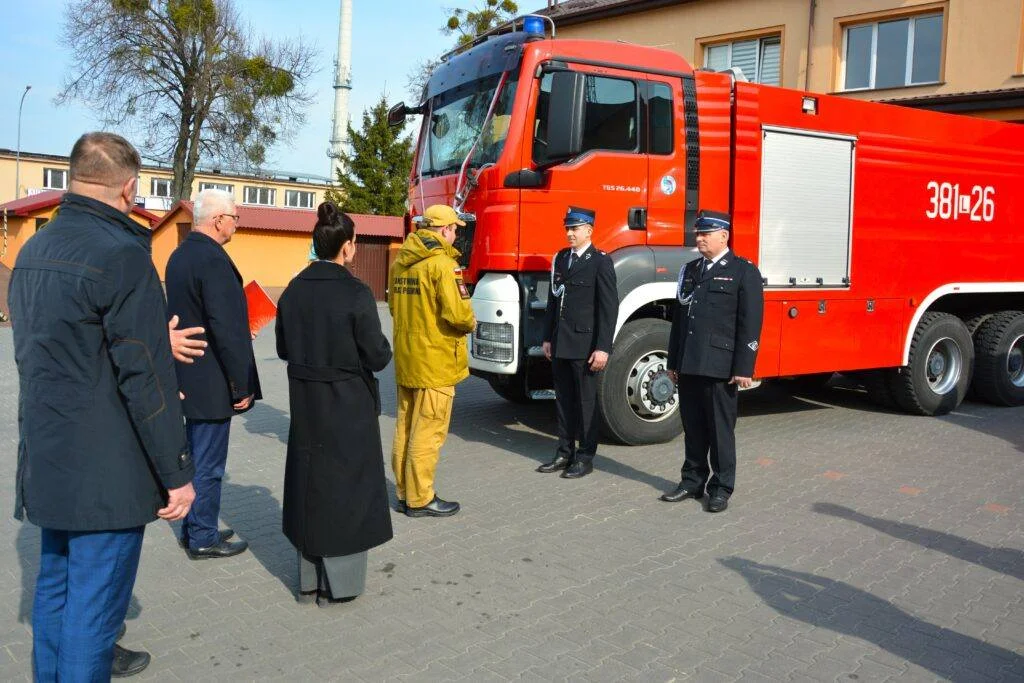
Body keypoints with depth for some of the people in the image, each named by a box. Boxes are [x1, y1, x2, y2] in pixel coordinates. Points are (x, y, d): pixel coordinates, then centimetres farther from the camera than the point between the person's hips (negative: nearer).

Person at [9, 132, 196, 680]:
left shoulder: (33, 250, 11)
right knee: (95, 601, 2)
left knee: (55, 586, 21)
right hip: (108, 472, -9)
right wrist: (177, 472, -13)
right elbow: (147, 380, -19)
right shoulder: (122, 255, -17)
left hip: (47, 464, 9)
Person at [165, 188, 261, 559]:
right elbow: (225, 329, -23)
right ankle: (203, 539, 15)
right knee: (208, 463, 3)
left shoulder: (179, 255, 10)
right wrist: (241, 386, -18)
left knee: (197, 455, 20)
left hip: (188, 376, 10)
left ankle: (193, 528, 32)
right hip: (212, 381, -10)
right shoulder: (213, 260, -20)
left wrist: (241, 331, 17)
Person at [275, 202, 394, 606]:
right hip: (348, 406, -5)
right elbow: (377, 357, -16)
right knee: (346, 485, 8)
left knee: (310, 481, 16)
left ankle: (308, 580, 28)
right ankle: (338, 584, 17)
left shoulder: (294, 290, -1)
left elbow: (284, 348, 7)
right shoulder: (355, 293, -18)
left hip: (305, 404, 5)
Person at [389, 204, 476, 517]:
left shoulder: (400, 262, 9)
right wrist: (470, 324, -3)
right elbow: (457, 312, -23)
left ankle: (405, 492, 25)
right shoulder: (442, 263, -17)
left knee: (405, 427, 15)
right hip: (435, 361, -8)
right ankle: (420, 499, 8)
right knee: (428, 431, 0)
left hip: (405, 358, 9)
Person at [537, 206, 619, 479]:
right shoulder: (560, 258, 12)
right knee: (563, 400, 12)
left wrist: (603, 348, -16)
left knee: (586, 401, 3)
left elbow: (609, 307, -11)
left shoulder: (600, 261, -7)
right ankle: (565, 453, 23)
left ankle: (585, 457, 13)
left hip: (585, 344, -6)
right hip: (560, 344, 6)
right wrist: (548, 338, 12)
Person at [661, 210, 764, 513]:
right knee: (692, 427, 12)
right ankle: (693, 481, 24)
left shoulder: (744, 272, -3)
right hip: (688, 366, 6)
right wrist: (673, 362, 15)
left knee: (720, 429, 3)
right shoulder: (690, 270, 15)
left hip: (719, 367, -5)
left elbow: (750, 324, -9)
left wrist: (743, 369, -14)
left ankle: (721, 488, 13)